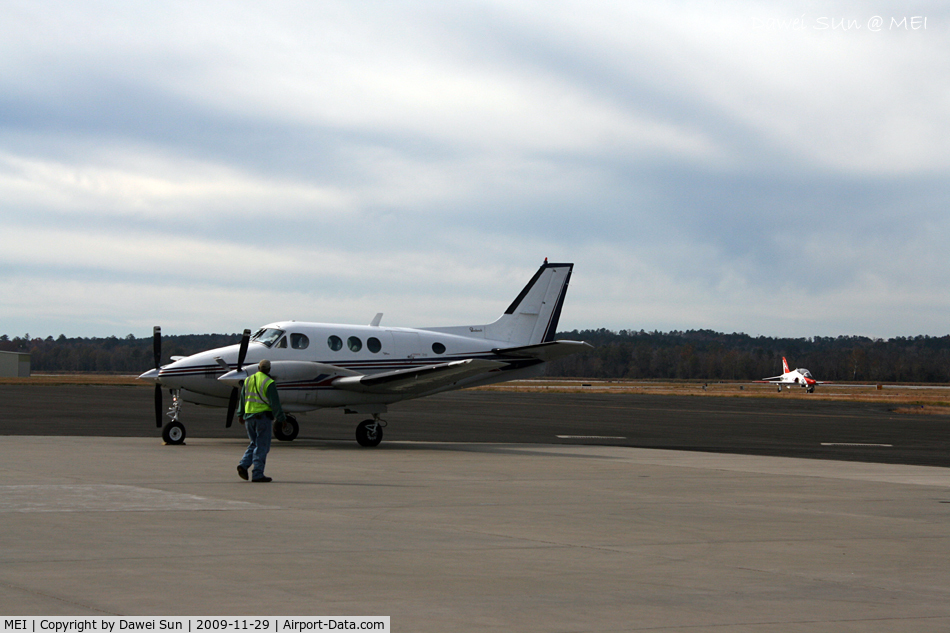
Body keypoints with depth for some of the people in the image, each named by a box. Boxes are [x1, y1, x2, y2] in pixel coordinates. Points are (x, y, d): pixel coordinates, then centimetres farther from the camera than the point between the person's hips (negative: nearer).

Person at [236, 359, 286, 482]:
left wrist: (240, 414, 27)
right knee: (262, 446, -1)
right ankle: (258, 474, -3)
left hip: (249, 417, 6)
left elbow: (242, 398, 16)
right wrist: (280, 419, -6)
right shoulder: (268, 383, -12)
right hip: (263, 416, -6)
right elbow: (275, 403, -12)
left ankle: (244, 465, -1)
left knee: (254, 443, 18)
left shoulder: (248, 380, 8)